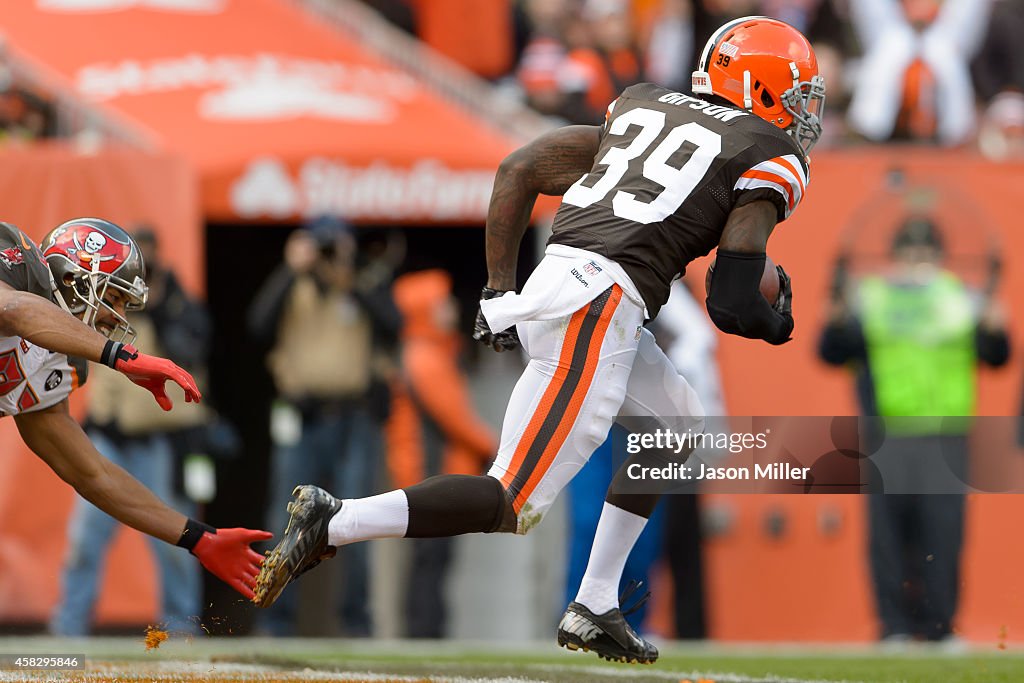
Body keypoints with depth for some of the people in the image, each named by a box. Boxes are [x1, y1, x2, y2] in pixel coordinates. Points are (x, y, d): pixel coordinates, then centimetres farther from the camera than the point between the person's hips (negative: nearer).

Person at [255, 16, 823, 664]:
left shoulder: (641, 107, 24)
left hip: (553, 282, 8)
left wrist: (499, 291, 20)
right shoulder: (769, 157, 5)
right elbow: (731, 305, -3)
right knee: (515, 505, -5)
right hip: (599, 302, -8)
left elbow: (519, 169, 19)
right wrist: (779, 324, 20)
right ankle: (332, 523, -13)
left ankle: (594, 610, 23)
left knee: (680, 427, 27)